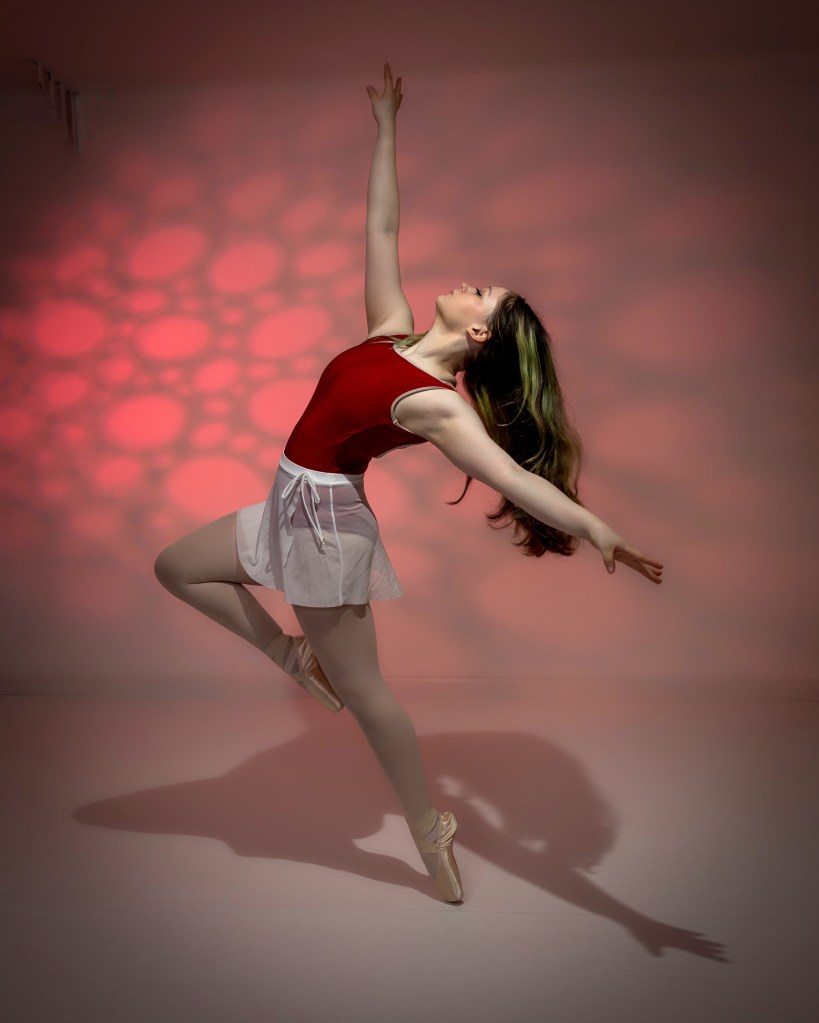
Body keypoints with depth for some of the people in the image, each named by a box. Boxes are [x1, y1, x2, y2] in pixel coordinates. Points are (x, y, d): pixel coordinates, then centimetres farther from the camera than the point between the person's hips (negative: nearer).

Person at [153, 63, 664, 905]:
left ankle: (429, 827, 19)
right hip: (292, 505, 9)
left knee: (362, 687, 2)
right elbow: (380, 228, 8)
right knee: (175, 568, 22)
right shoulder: (393, 331, 0)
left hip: (325, 518, -8)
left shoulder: (436, 404, -22)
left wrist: (594, 528, -47)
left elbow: (510, 473, -33)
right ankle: (297, 657, 24)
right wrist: (386, 128, 9)